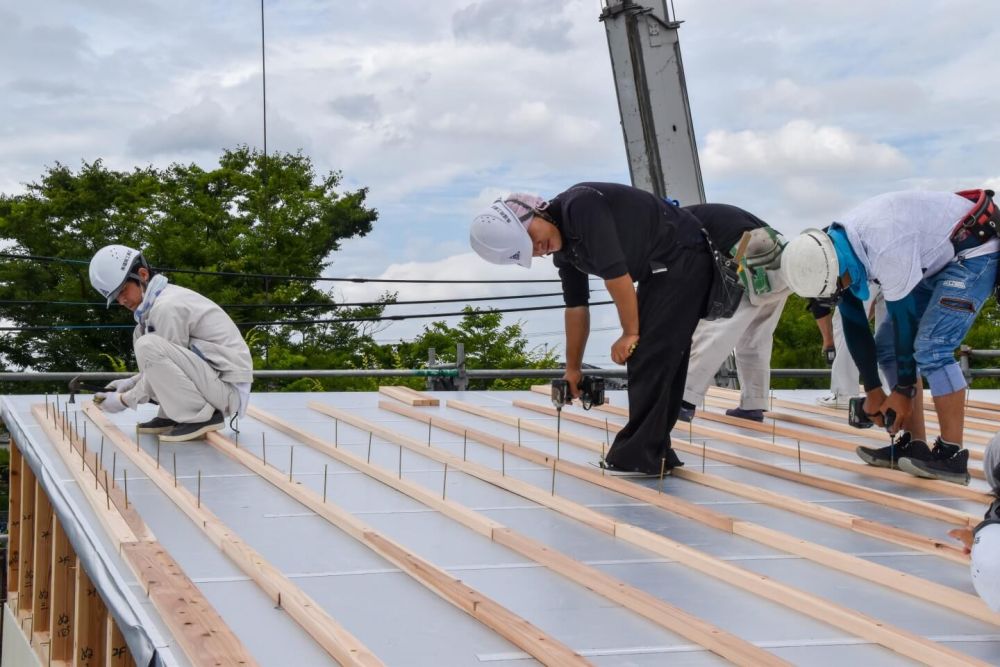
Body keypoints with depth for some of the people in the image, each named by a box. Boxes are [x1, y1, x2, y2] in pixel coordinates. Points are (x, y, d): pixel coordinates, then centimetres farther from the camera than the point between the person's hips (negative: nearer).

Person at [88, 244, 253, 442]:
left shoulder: (167, 307, -16)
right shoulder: (162, 298, 14)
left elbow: (158, 357, -13)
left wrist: (124, 400, -3)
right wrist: (130, 383, 11)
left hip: (229, 388, -10)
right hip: (210, 379, 10)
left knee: (147, 345, -24)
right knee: (141, 335, 13)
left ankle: (202, 417, -15)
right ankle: (174, 417, 8)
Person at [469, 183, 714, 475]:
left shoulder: (581, 205, -22)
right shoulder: (562, 249, 7)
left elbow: (615, 273, -25)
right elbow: (576, 306, 17)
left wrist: (630, 333, -15)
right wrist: (572, 369, 22)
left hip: (684, 258, -9)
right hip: (661, 270, 9)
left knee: (649, 357, -10)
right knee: (646, 360, 10)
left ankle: (638, 457, -5)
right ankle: (653, 453, 15)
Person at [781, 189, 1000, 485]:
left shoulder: (885, 248, -37)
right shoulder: (832, 253, -10)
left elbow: (905, 318, -26)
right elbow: (854, 325, -2)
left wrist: (904, 390, -15)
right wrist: (873, 391, 1)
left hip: (975, 251, -9)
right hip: (936, 260, 9)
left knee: (930, 347, -21)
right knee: (887, 346, 3)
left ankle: (951, 455, -15)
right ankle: (914, 445, 7)